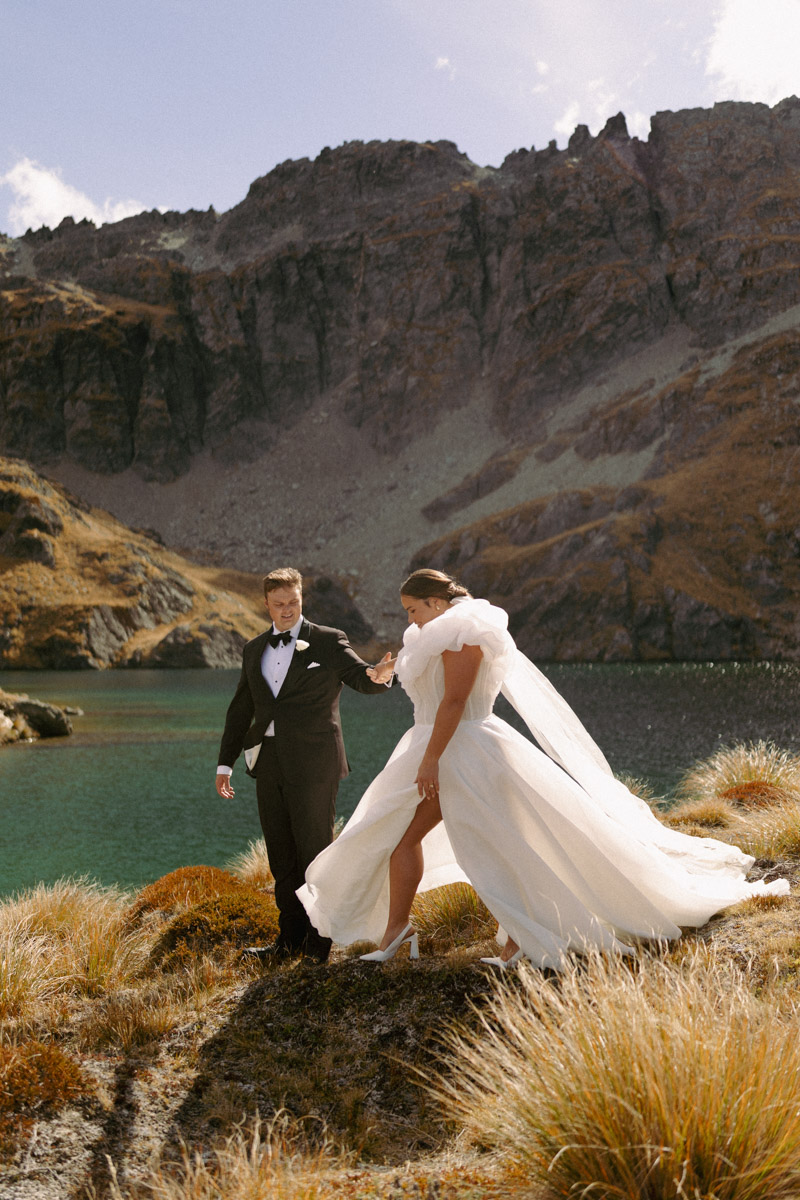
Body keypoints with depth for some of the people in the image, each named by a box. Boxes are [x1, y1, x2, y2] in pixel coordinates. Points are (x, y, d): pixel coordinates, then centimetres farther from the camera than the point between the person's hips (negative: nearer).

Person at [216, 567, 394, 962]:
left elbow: (359, 676, -14)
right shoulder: (255, 649, 15)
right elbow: (241, 709, 19)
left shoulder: (329, 641, 0)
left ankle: (320, 938, 12)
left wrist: (376, 675, -38)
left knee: (314, 850, 0)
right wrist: (225, 763, 17)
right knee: (281, 855, 10)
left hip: (313, 762, -5)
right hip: (269, 762, 5)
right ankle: (291, 935, 22)